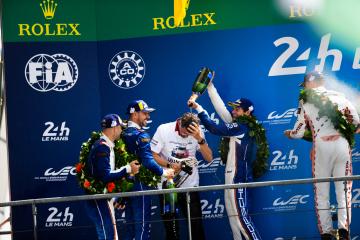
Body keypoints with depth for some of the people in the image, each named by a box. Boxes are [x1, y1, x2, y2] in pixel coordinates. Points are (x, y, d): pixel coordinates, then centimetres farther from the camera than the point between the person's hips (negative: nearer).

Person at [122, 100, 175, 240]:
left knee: (130, 226, 13)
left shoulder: (123, 134, 9)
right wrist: (163, 173, -10)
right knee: (142, 225, -4)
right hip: (139, 185, -8)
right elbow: (148, 161, -22)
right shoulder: (141, 135, -14)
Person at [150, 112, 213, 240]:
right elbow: (153, 155, -9)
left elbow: (209, 158, -11)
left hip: (190, 186, 1)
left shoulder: (197, 133, -6)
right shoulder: (164, 130, -12)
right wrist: (170, 165, -24)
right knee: (171, 227, 6)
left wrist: (199, 138, -25)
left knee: (196, 225, 0)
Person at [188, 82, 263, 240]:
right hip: (232, 177, 10)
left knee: (241, 216, -12)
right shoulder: (238, 125, 12)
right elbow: (221, 107, 14)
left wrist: (198, 108, -16)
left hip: (239, 178, -10)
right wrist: (209, 85, 13)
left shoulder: (243, 127, -14)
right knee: (234, 216, 9)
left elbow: (215, 129, -19)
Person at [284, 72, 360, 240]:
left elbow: (298, 133, 8)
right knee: (343, 189, 4)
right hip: (342, 144, 1)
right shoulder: (339, 96, 10)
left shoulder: (306, 102, 6)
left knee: (321, 192, 6)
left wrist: (288, 133, 30)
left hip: (322, 146, -1)